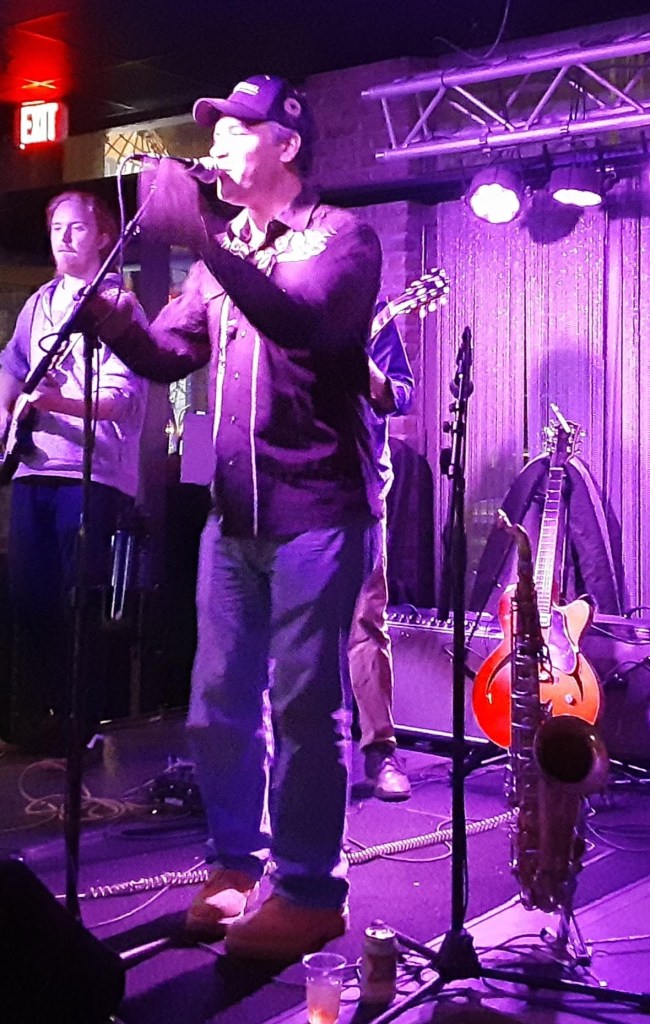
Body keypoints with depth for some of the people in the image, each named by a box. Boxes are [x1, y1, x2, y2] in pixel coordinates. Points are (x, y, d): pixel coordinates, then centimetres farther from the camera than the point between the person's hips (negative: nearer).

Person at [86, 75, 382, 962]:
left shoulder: (340, 234, -3)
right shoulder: (226, 254, 17)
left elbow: (303, 319, -23)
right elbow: (167, 357, 13)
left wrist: (203, 243, -30)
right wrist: (111, 316, -7)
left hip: (314, 514, -7)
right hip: (234, 517, 7)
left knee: (303, 703, -3)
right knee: (219, 703, 10)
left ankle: (309, 890, 9)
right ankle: (236, 866, 23)